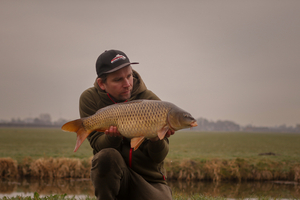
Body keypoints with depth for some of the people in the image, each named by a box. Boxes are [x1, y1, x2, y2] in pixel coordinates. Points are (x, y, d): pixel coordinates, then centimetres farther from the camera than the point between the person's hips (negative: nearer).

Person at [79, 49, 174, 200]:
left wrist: (157, 139, -31)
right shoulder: (90, 99, -5)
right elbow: (98, 145, -11)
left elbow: (157, 158, -9)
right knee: (107, 156, -33)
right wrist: (113, 136, -32)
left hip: (148, 179, 1)